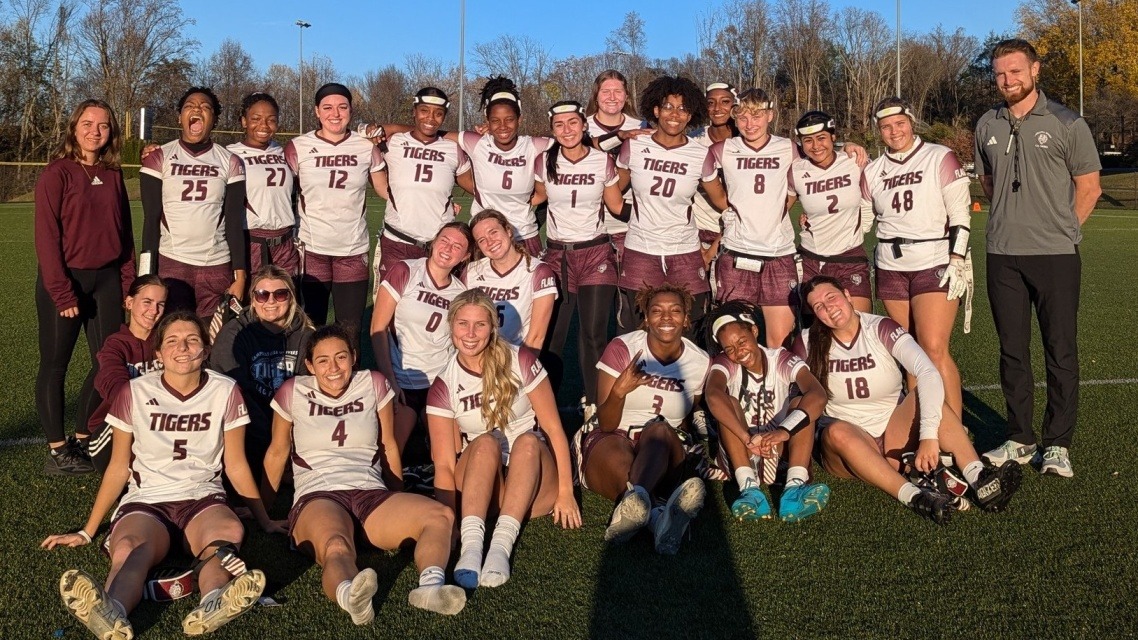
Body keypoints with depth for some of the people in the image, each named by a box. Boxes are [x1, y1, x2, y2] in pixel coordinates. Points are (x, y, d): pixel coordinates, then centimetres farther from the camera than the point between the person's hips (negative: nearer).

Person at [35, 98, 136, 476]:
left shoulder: (113, 175, 8)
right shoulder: (57, 173, -8)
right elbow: (47, 236, -12)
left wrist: (128, 282, 4)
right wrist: (62, 292, -16)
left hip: (106, 280, 6)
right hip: (64, 280, -6)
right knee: (55, 364, 4)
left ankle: (82, 440, 20)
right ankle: (57, 450, 12)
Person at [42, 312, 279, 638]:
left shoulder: (225, 392, 2)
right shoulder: (135, 393, 3)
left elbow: (236, 466, 10)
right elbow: (118, 467, 12)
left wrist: (265, 522, 11)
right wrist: (87, 531, 12)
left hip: (203, 499, 0)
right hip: (146, 501, 0)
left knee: (230, 530, -38)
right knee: (129, 548, -38)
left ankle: (215, 602, -68)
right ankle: (111, 614, -69)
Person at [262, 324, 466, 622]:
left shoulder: (374, 384, 11)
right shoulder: (293, 392, 7)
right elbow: (277, 453, 19)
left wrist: (400, 507, 23)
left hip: (371, 494, 4)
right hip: (317, 497, -3)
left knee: (441, 516, -25)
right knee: (336, 548, -40)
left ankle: (430, 585, -51)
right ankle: (350, 595, -72)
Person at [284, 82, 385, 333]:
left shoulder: (367, 147, 2)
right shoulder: (298, 147, -1)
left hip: (354, 252, 1)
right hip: (312, 250, -1)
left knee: (351, 329, 4)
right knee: (313, 326, 7)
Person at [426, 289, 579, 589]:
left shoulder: (521, 362, -4)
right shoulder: (444, 386, -2)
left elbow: (554, 428, -6)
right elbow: (444, 464, -8)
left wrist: (565, 492, -11)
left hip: (533, 474, 0)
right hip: (478, 483, 0)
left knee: (527, 440, -32)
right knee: (486, 441, -31)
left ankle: (502, 543, -48)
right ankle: (471, 543, -49)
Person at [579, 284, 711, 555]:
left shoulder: (701, 362, 3)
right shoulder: (622, 348, -4)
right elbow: (606, 424, -8)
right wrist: (619, 391, -26)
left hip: (663, 455, 2)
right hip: (611, 442, -1)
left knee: (660, 430, -36)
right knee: (615, 449, -39)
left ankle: (635, 501, -66)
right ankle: (659, 516, -68)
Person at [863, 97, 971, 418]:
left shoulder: (941, 158, -1)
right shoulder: (873, 171, 11)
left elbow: (960, 215, -6)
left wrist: (958, 260, -13)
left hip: (934, 265, -4)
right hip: (891, 268, 4)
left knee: (934, 349, -12)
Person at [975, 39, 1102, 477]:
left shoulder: (1067, 124, -3)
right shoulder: (987, 127, 8)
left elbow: (1089, 186, 2)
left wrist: (1061, 229, 1)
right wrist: (1010, 222, 12)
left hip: (1056, 255, -3)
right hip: (1002, 255, 4)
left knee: (1061, 351, 1)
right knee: (1012, 350, 8)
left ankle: (1058, 444, 10)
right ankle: (1019, 439, 19)